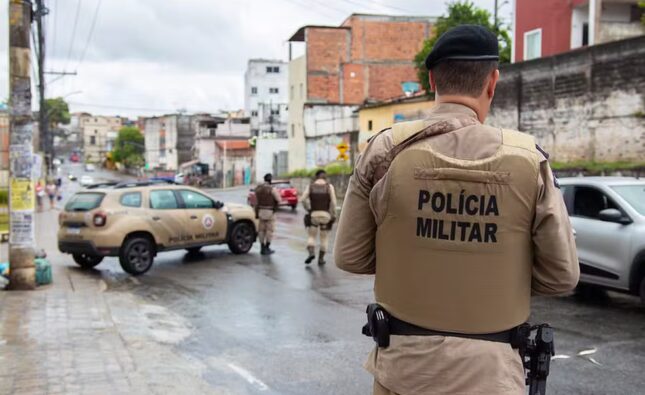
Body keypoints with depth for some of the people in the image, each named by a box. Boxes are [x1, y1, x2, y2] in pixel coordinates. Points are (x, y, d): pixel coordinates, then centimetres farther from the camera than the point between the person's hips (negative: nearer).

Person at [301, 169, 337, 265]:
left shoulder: (310, 186, 3)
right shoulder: (329, 186, 0)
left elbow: (303, 199, -7)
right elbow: (333, 202, -9)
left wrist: (308, 210, 5)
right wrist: (333, 215, -3)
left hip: (313, 215, 0)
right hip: (325, 215, 0)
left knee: (311, 236, 10)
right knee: (324, 238, 12)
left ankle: (311, 253, -14)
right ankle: (321, 258, 12)